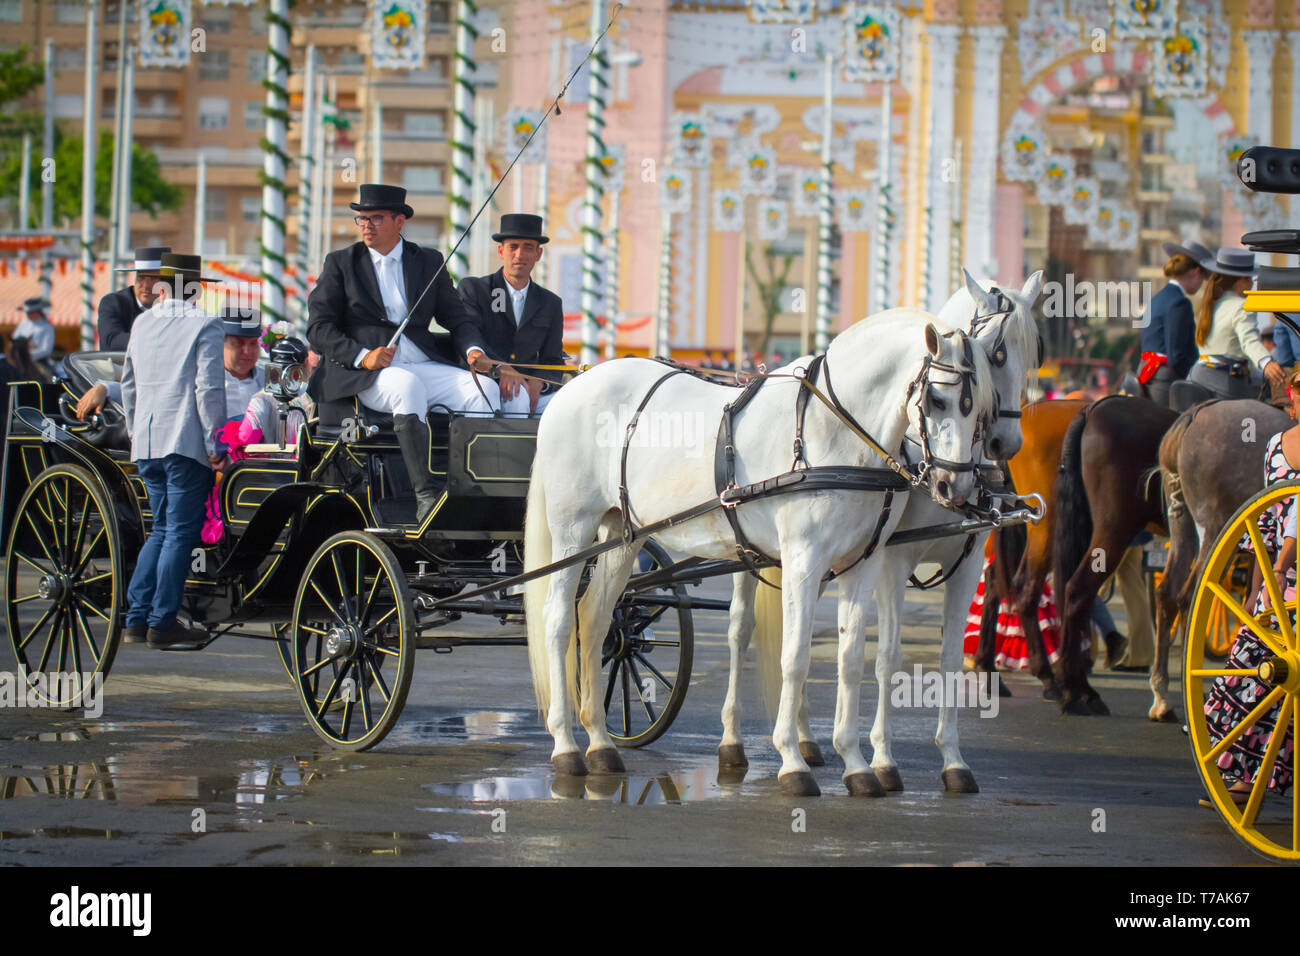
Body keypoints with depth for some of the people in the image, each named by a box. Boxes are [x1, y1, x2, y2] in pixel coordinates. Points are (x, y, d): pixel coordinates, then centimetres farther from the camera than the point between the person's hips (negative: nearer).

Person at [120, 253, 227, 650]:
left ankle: (137, 617, 13)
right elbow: (208, 389, -13)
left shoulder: (142, 323, 13)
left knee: (162, 529, 17)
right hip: (186, 442, -6)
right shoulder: (204, 325, -6)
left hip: (146, 444, 6)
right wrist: (214, 445, -9)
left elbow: (128, 385, 21)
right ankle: (162, 623, -3)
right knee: (180, 533, -2)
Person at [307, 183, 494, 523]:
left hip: (425, 366, 4)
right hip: (368, 375, -3)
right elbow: (319, 328, 2)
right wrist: (362, 355, -15)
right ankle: (425, 495, -45)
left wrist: (474, 349, -8)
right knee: (408, 386, -38)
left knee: (486, 389, -23)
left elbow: (457, 316, 15)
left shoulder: (428, 262, 18)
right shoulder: (340, 263, 11)